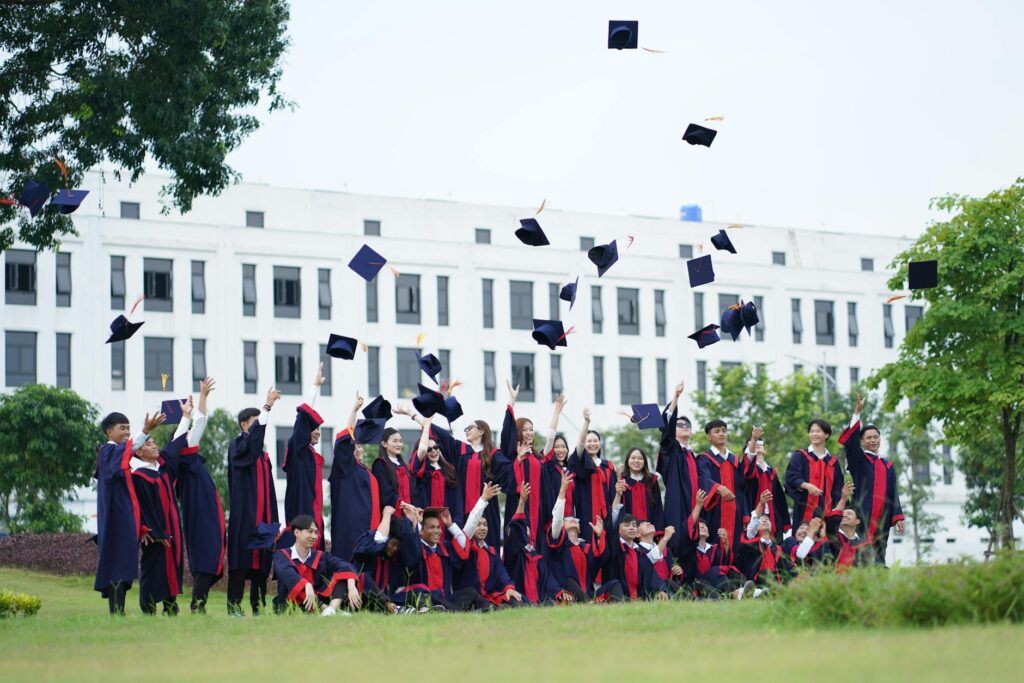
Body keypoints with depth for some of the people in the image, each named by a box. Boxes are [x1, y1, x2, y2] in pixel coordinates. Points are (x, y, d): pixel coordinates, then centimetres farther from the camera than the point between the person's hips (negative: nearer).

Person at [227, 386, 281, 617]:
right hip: (244, 514, -7)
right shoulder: (237, 446, -1)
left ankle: (258, 604, 7)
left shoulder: (263, 454, 19)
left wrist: (273, 519, 13)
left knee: (261, 559, 4)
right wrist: (267, 406, -32)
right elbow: (252, 436, -24)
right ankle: (234, 605, -9)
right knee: (241, 558, -9)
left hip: (263, 515, 7)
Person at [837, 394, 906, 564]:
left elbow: (893, 494, 16)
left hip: (882, 518, 5)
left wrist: (898, 518, 6)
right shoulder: (858, 459, 6)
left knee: (878, 561, 3)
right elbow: (850, 440, -11)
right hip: (862, 517, -5)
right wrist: (857, 412, -21)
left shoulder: (887, 465, 19)